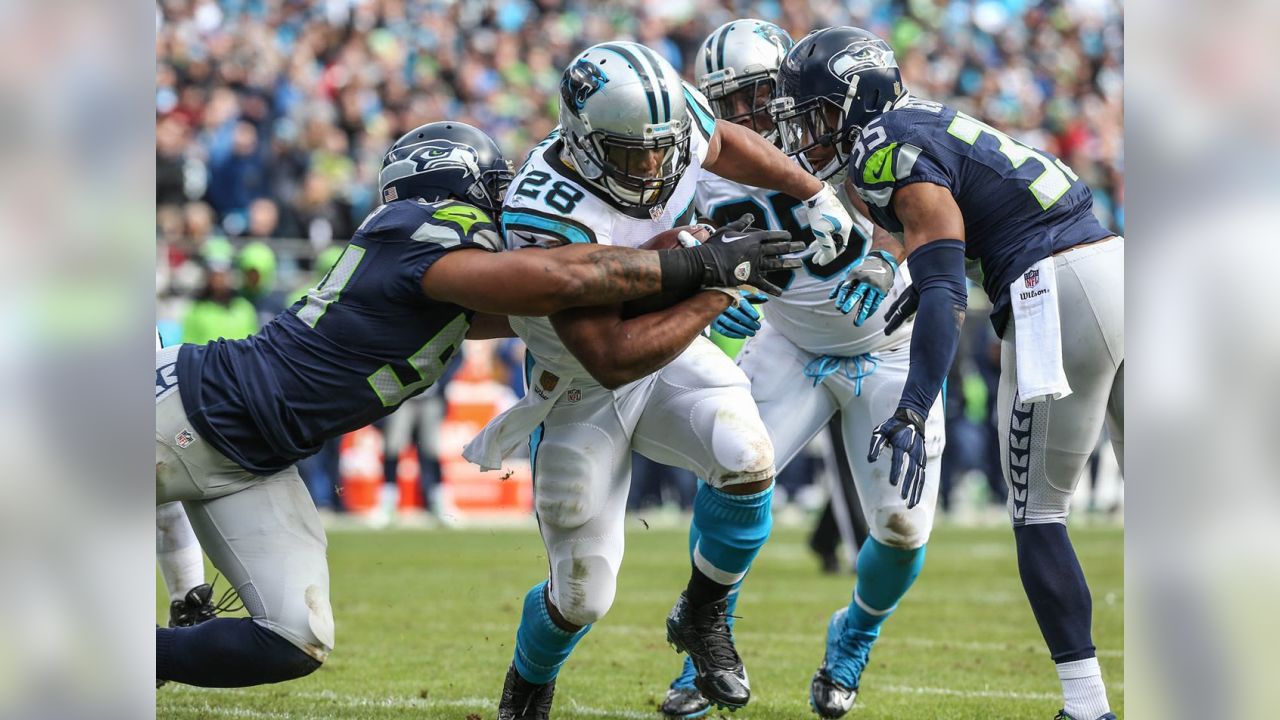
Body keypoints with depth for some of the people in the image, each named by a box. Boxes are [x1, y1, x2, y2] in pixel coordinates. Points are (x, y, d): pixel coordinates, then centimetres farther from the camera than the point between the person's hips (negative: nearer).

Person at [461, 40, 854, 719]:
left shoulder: (669, 116, -18)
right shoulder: (550, 217, -37)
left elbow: (723, 142, 10)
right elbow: (613, 359, -37)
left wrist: (815, 194, 4)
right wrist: (718, 289, -35)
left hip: (670, 354, 5)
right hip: (583, 389, -4)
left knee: (747, 459, -26)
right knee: (582, 597, 0)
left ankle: (702, 613, 1)